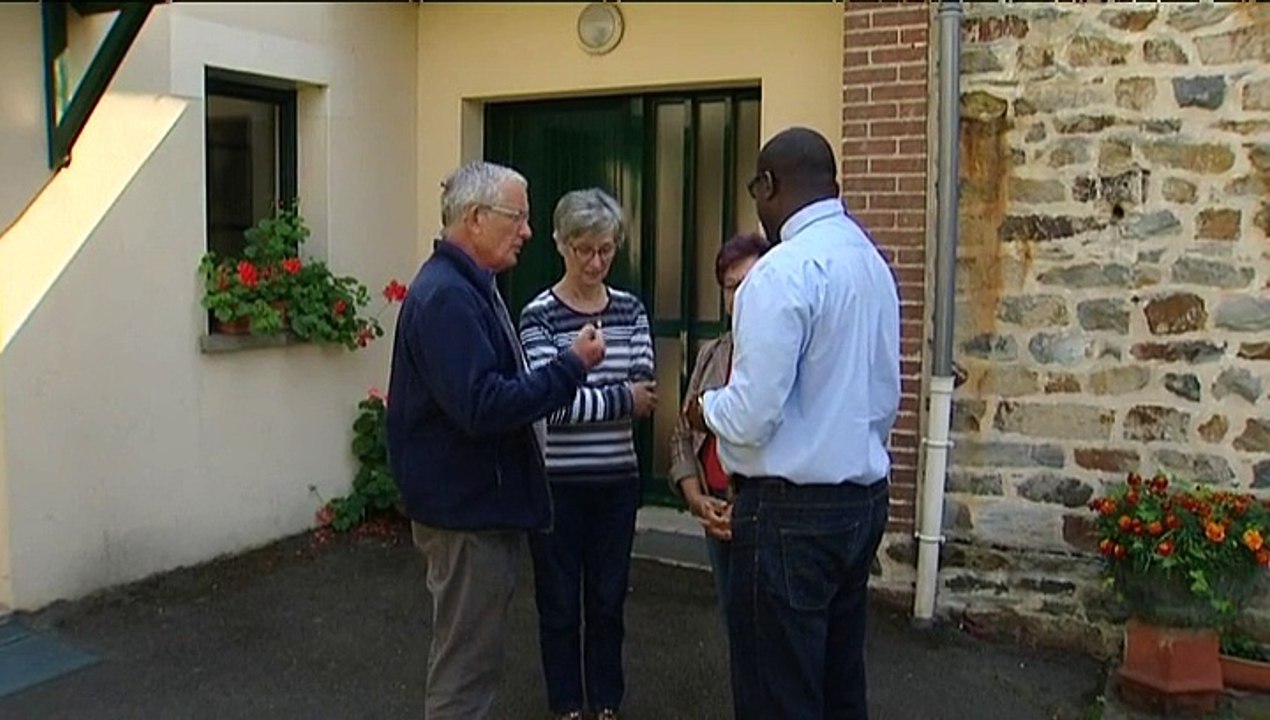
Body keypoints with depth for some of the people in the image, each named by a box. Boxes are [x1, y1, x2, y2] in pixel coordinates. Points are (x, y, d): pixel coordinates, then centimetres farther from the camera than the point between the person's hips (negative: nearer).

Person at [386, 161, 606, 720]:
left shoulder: (468, 287, 13)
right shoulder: (446, 296, -21)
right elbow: (482, 406, -29)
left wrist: (564, 369, 8)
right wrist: (571, 365, -22)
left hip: (481, 502, 11)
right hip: (466, 508, -11)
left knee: (469, 654, 22)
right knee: (466, 663, 3)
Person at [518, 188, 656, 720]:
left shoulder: (631, 309, 3)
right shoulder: (539, 315, -10)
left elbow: (645, 391, -6)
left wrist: (581, 397, -21)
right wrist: (621, 398, -18)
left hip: (617, 480, 4)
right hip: (557, 482, -3)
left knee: (608, 600, 15)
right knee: (560, 604, 11)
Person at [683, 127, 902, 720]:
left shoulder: (783, 271, -18)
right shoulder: (873, 262, 8)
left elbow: (751, 417, -21)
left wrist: (706, 406, -1)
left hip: (791, 511, -9)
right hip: (863, 498, 9)